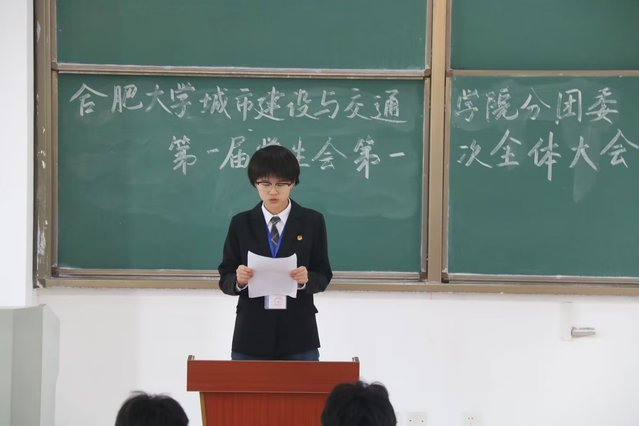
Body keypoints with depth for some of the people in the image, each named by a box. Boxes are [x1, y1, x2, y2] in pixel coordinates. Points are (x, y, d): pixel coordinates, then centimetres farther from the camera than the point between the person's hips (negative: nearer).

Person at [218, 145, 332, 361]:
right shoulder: (241, 223, 5)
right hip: (252, 334, 1)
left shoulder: (312, 222, 3)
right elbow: (225, 280, 5)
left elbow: (323, 277, 4)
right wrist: (238, 280, -17)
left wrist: (307, 279, -17)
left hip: (298, 335, -1)